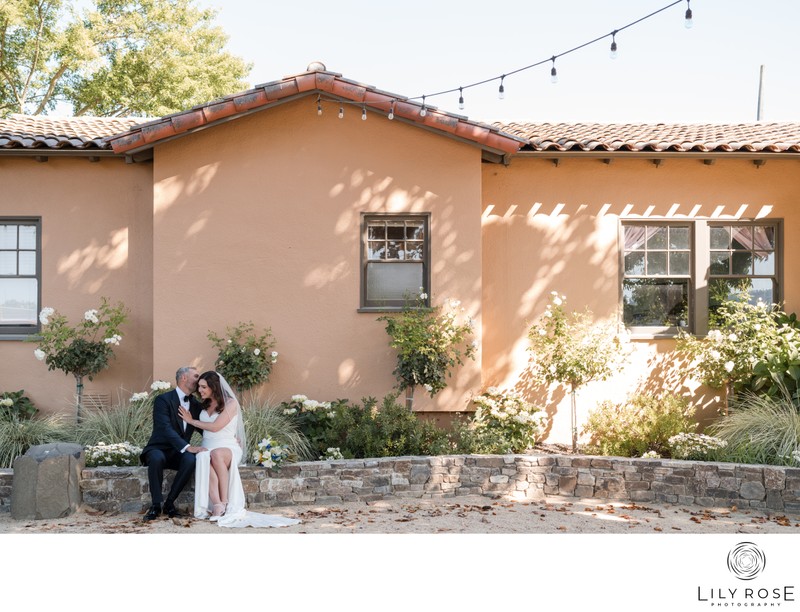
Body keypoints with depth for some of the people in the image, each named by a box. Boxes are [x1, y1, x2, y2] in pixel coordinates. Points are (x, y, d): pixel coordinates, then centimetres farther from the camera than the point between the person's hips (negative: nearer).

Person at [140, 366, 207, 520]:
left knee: (191, 460, -31)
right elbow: (166, 429, -23)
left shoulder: (196, 404, 11)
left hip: (179, 453, 4)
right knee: (157, 459, -39)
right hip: (159, 449, -4)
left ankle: (170, 503, -17)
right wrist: (188, 447, -34)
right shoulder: (163, 400, -10)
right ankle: (156, 505, -25)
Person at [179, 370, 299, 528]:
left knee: (216, 454, -42)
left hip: (228, 447, -4)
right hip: (207, 448, 4)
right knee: (205, 461, -35)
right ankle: (218, 506, -47)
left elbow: (215, 426, -10)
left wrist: (191, 421, 0)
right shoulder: (205, 404, 20)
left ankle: (225, 503, -38)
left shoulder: (230, 403, -2)